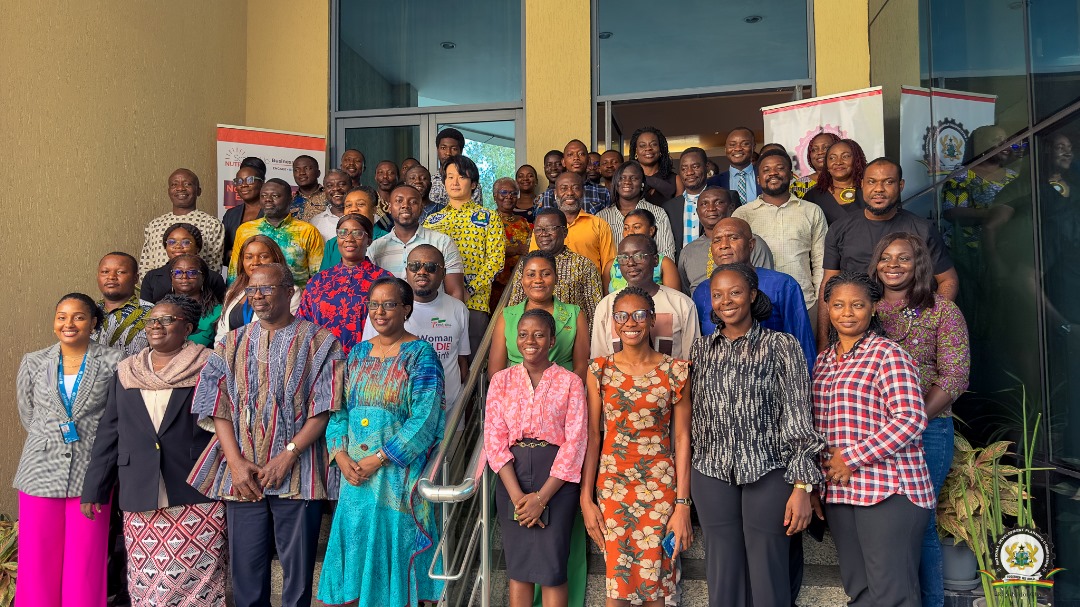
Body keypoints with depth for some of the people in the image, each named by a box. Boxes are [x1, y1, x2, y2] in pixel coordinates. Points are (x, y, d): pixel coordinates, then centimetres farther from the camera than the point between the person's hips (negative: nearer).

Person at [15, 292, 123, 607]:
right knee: (38, 562, 5)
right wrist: (51, 437, 13)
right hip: (42, 472, 2)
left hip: (91, 472, -2)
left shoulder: (113, 362, -1)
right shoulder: (33, 363, 7)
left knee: (85, 565, 1)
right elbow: (27, 413, 17)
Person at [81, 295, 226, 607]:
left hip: (197, 497, -4)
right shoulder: (126, 373, 14)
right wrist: (94, 489, 11)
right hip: (140, 498, 4)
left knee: (197, 582, 0)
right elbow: (108, 435, 15)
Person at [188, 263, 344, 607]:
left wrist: (289, 454, -14)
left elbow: (323, 408, -5)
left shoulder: (319, 342, 2)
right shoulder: (232, 345, 13)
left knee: (298, 569, 2)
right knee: (245, 570, 6)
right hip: (242, 475, 3)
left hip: (297, 473, -3)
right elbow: (220, 409, 5)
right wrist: (236, 463, -8)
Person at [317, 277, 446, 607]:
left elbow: (424, 419, -15)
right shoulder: (358, 353, 11)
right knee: (357, 547, 11)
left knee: (395, 551, 3)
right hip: (355, 473, 5)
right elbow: (339, 407, 9)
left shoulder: (420, 354, -7)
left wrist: (378, 460, -17)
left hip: (399, 475, -5)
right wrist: (340, 454, -7)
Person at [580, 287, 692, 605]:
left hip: (660, 486, -1)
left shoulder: (676, 371, -3)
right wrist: (586, 498, -1)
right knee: (616, 581, 7)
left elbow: (682, 438, -3)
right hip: (612, 485, 1)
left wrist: (683, 505, -6)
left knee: (654, 579, 6)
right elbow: (592, 436, 1)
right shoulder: (600, 370, 0)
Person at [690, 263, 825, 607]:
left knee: (768, 579, 2)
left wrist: (802, 487, -11)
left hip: (768, 473, -3)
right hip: (712, 475, 3)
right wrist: (686, 486, 10)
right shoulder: (702, 349, 10)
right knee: (722, 579, 9)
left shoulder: (780, 346, -1)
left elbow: (798, 419, -5)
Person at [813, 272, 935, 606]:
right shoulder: (824, 360, 15)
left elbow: (911, 419, -15)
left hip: (888, 491, -6)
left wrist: (851, 458, -16)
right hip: (839, 491, 7)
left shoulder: (887, 354, -6)